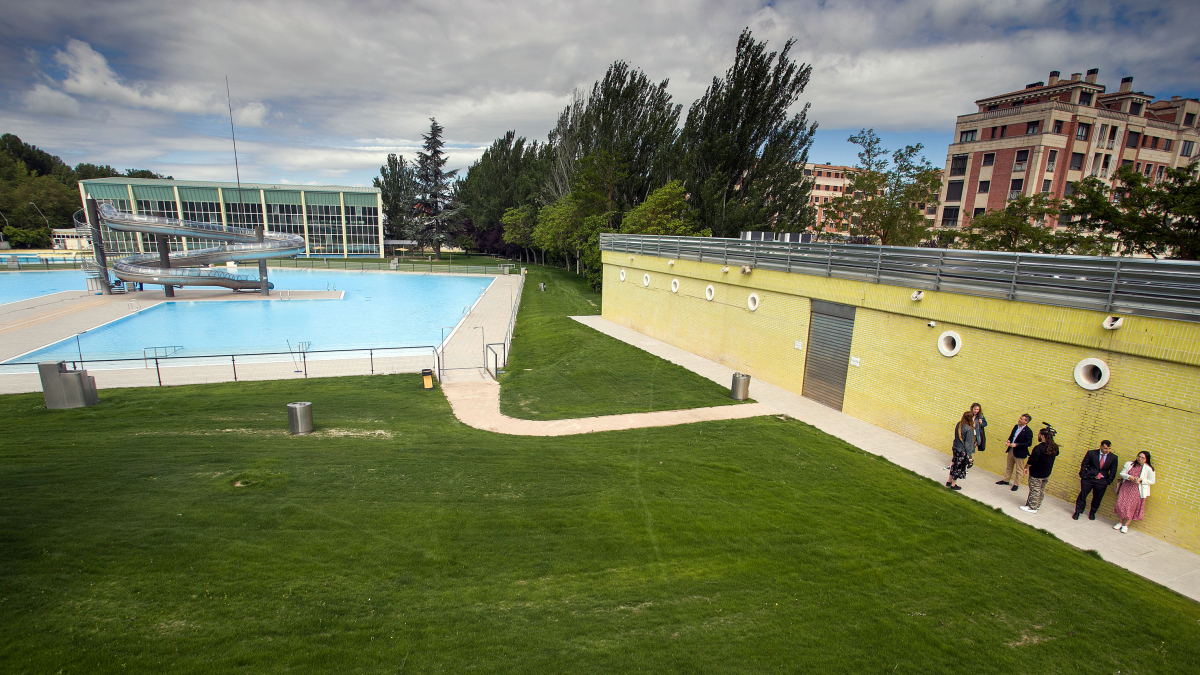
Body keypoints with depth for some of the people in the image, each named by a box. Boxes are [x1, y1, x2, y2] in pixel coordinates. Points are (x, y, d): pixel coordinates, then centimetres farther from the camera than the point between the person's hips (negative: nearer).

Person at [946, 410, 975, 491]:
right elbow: (968, 444, -18)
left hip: (956, 448, 7)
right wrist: (969, 456, -12)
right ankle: (953, 485, 20)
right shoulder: (969, 429, -22)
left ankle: (949, 481, 32)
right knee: (959, 467, 8)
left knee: (954, 465, 21)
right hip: (963, 452, -7)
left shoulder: (958, 425, -2)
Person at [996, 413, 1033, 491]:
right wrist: (1008, 441, -2)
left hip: (1020, 453, -7)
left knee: (1019, 470, 8)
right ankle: (1006, 480, 35)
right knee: (1009, 467, 21)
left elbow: (1029, 443, -19)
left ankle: (1016, 484, 20)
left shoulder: (1028, 431, -19)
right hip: (1011, 450, 7)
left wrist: (1016, 445, -24)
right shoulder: (1016, 426, 3)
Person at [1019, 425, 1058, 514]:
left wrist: (1026, 467, -6)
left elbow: (1032, 460, -20)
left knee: (1034, 491, 2)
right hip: (1047, 474, 8)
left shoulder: (1039, 448, -24)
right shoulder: (1054, 448, -2)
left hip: (1036, 474, -8)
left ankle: (1032, 507, 10)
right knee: (1041, 490, 19)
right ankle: (1037, 505, 30)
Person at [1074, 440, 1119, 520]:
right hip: (1088, 479, -1)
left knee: (1097, 498, 9)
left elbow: (1113, 471, 4)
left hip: (1102, 481, 1)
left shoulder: (1113, 457, -2)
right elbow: (1083, 465, 2)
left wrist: (1108, 481, -1)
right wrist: (1083, 476, -3)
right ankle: (1077, 512, 16)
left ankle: (1092, 513, 29)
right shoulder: (1091, 453, -6)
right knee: (1082, 495, 3)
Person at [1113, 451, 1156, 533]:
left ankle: (1126, 525, 12)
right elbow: (1122, 473, 7)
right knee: (1121, 504, -1)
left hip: (1137, 490, -2)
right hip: (1125, 487, 2)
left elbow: (1152, 481, 0)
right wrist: (1129, 477, -13)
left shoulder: (1149, 469, -2)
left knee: (1131, 507, -1)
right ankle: (1120, 522, 16)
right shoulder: (1129, 464, 6)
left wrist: (1141, 480, -16)